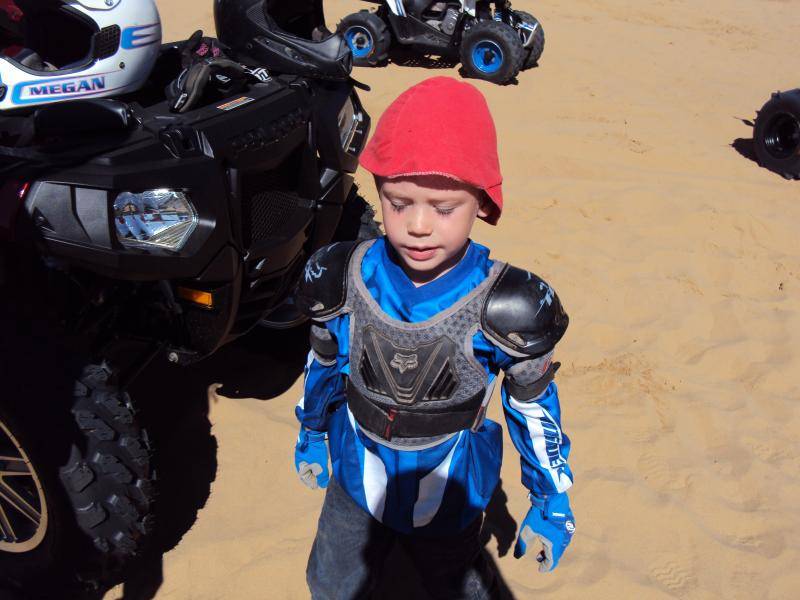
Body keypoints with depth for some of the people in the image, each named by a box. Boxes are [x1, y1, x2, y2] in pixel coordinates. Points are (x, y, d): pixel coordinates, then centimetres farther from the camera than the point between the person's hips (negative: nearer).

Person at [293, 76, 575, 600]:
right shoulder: (345, 282, -20)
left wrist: (551, 501, 0)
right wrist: (311, 437, 15)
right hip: (355, 486, 3)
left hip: (452, 500, -2)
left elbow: (535, 406, -11)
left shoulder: (506, 307, -27)